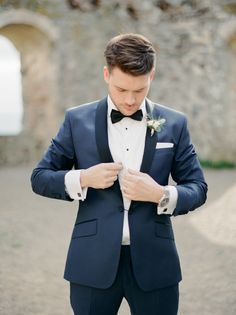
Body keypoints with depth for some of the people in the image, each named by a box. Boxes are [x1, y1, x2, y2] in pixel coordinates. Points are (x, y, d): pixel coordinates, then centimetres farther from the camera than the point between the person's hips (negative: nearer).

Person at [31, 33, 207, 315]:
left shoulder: (174, 124, 3)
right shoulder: (78, 120, 2)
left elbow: (197, 188, 6)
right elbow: (40, 177, 6)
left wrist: (160, 194, -15)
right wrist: (83, 178, -13)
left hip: (154, 262, 1)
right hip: (94, 262, 0)